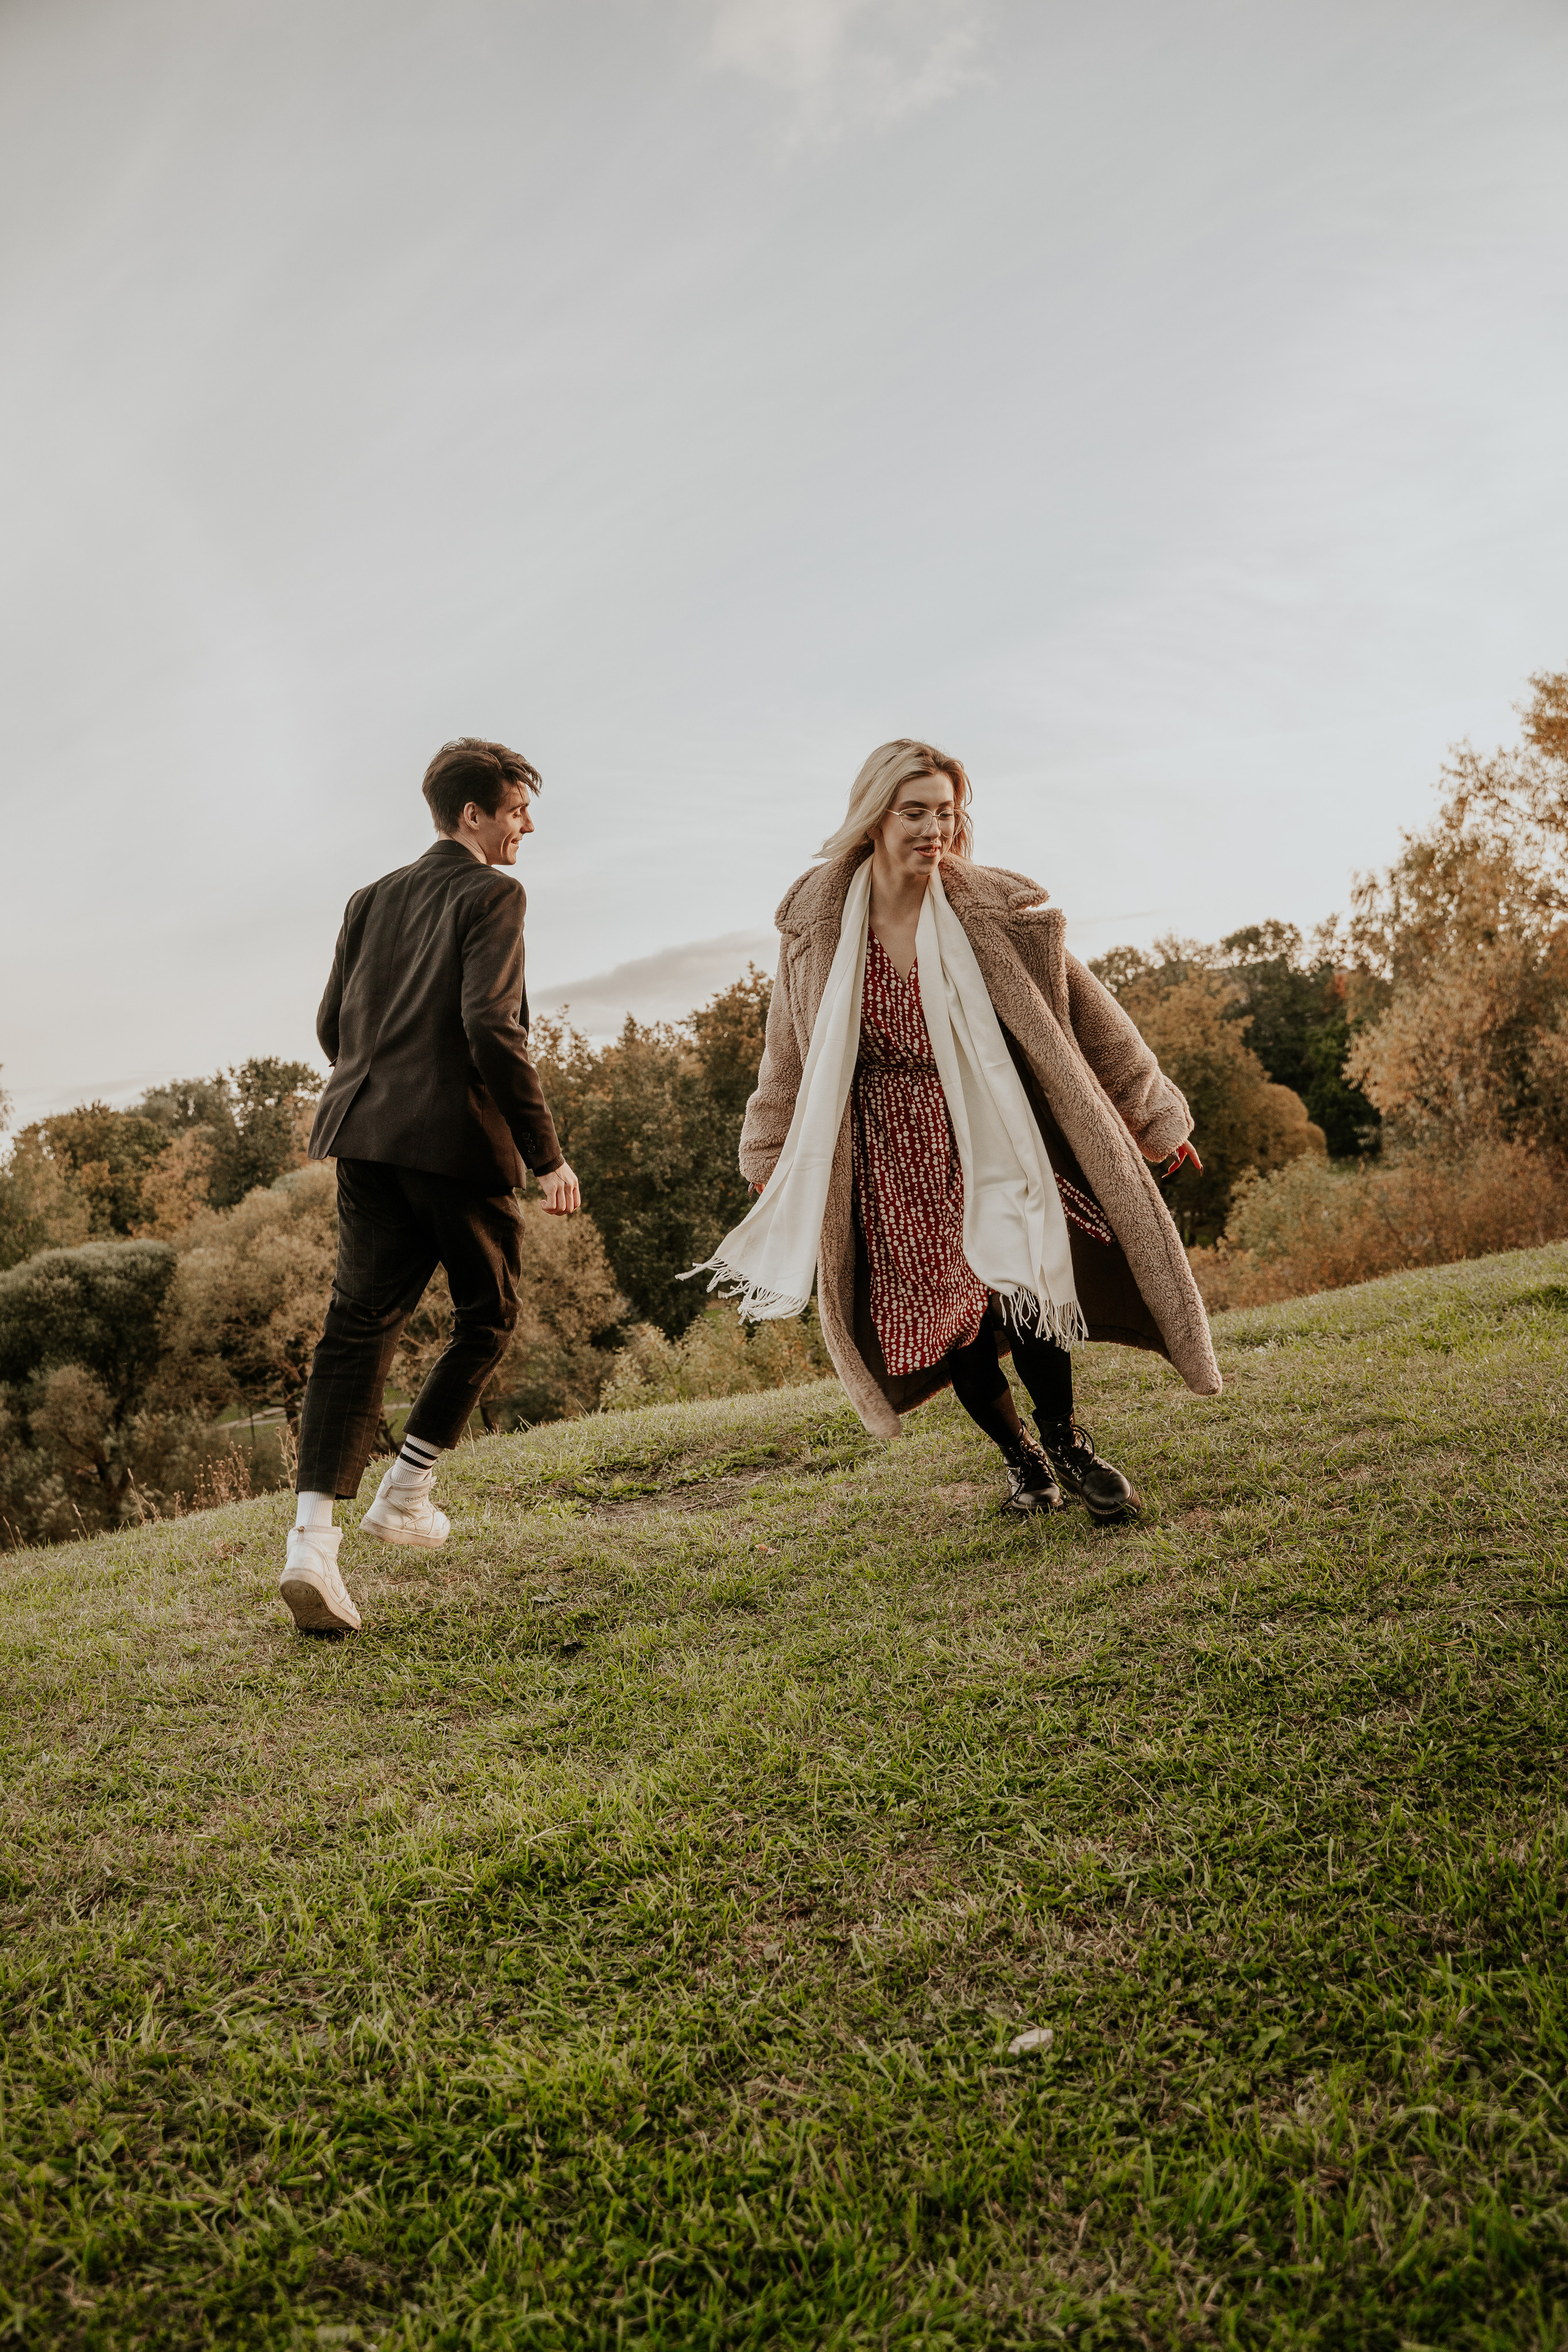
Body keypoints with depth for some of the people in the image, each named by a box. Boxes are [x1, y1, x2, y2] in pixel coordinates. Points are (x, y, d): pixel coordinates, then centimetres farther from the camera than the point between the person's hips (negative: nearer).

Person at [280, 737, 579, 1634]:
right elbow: (493, 1027, -15)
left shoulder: (374, 899, 20)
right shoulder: (492, 895, -2)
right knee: (490, 1315, 14)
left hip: (369, 1131, 6)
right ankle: (406, 1489, 15)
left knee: (361, 1325, 0)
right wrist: (547, 1152, -12)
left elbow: (333, 1026, 18)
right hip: (459, 1135, -6)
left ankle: (315, 1535, -11)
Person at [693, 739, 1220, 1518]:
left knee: (1019, 1290, -18)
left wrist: (1153, 1112, 5)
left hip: (984, 1139, -1)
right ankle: (1020, 1456, 28)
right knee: (941, 1322, 3)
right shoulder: (817, 921, -5)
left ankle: (1063, 1438, 10)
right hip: (892, 1161, 2)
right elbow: (792, 1047, 10)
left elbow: (1087, 1014, 0)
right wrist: (772, 1154, 18)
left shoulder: (995, 909, -9)